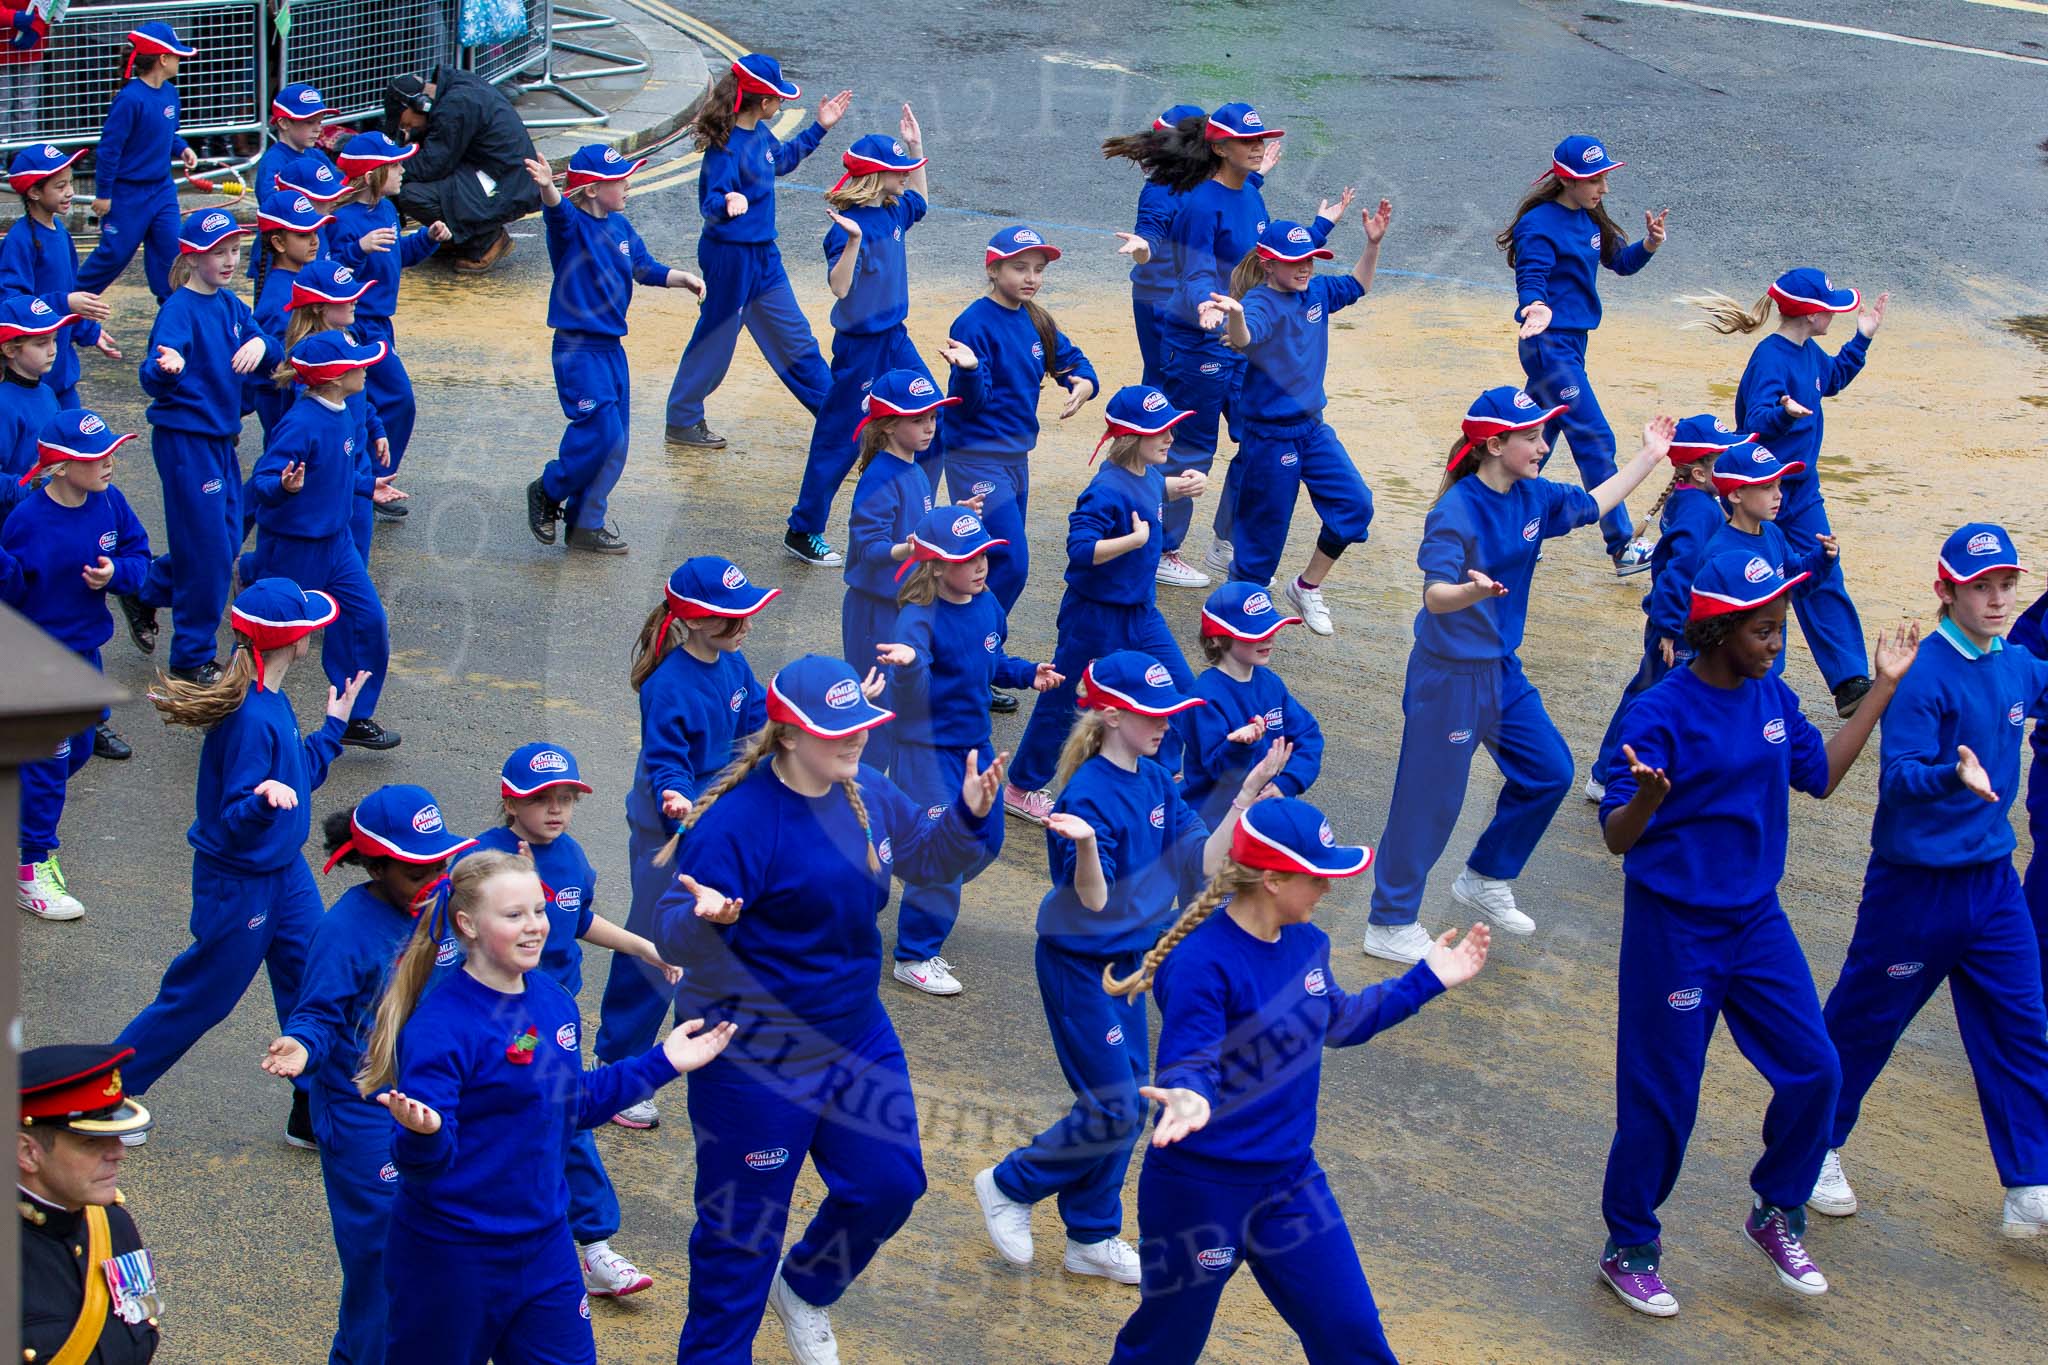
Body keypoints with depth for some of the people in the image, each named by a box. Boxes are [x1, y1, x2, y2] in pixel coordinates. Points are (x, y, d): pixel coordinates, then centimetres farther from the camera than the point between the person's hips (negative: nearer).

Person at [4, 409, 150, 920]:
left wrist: (116, 572, -17)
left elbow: (138, 553, 5)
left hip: (85, 645, 6)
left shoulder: (109, 502, -5)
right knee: (47, 757, -3)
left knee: (79, 748, 18)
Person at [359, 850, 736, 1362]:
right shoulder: (439, 1025, -22)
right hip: (450, 1257, -7)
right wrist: (423, 1133, -46)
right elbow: (425, 1161, -23)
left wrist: (661, 1063, 13)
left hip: (544, 1240, 7)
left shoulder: (552, 998, 2)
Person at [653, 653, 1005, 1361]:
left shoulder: (869, 794, -2)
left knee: (889, 1183, 17)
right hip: (757, 1059, -7)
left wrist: (969, 814, -3)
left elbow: (922, 857, 16)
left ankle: (803, 1289, 44)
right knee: (741, 1223, 5)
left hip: (858, 1033, 7)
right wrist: (705, 917, -49)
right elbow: (674, 937, -26)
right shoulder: (735, 819, -25)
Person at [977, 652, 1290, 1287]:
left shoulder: (1155, 783, 1)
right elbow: (1094, 900, -28)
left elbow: (1203, 861, -2)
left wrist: (1249, 791, -7)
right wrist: (1086, 844, -47)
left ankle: (1092, 1239, 27)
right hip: (1080, 965, -8)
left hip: (1127, 960, 8)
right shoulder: (1089, 794, -24)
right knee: (1113, 1113, -5)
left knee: (1125, 1102, 14)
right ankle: (1010, 1186, 16)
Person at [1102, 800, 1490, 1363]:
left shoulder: (1307, 942, 0)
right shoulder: (1200, 964, -25)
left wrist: (1426, 980, 18)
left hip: (1290, 1180, 7)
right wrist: (1190, 1098, -49)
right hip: (1199, 1190, -7)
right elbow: (1189, 1065, -26)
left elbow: (1338, 1021, 19)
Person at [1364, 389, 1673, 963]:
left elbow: (1591, 504, 21)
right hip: (1450, 675, -9)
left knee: (1548, 773, 16)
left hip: (1502, 668, 9)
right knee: (1430, 798, 0)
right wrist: (1474, 590, -55)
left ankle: (1485, 879, 34)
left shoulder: (1533, 497, 1)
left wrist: (1649, 456, 22)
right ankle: (1389, 925, 14)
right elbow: (1436, 595, -34)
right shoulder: (1456, 511, -24)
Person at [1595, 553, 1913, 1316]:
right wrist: (1646, 800, -44)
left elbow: (1820, 774, 15)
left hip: (1757, 921, 6)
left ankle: (1777, 1213, 27)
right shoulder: (1659, 715, -19)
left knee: (1814, 1071, 4)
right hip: (1674, 930, -6)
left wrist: (1884, 687, 11)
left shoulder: (1774, 699, 1)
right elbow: (1616, 837, -21)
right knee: (1662, 1096, 3)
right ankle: (1629, 1250, 22)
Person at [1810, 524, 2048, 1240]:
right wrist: (1954, 774, -47)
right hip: (1917, 882, -6)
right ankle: (1818, 1148, 29)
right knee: (1866, 1020, 9)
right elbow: (1898, 777, -28)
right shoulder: (1924, 675, -19)